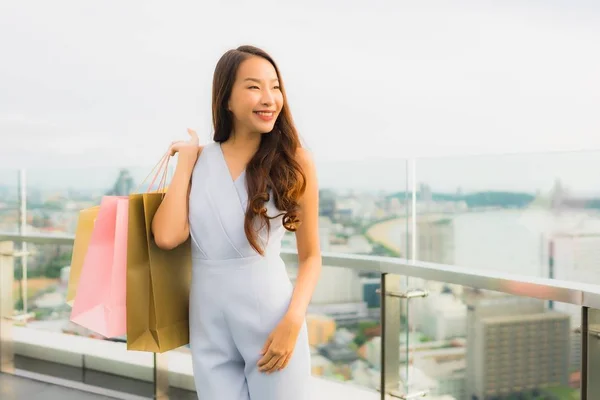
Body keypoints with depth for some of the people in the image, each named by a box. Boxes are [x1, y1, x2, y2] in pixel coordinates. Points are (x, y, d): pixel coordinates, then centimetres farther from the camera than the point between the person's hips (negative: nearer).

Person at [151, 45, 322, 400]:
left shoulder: (294, 161, -4)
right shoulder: (200, 162, 3)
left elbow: (311, 256, -2)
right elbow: (167, 237, -11)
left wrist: (293, 320, -15)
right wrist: (186, 159, -3)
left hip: (271, 316, -2)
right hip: (208, 324, 2)